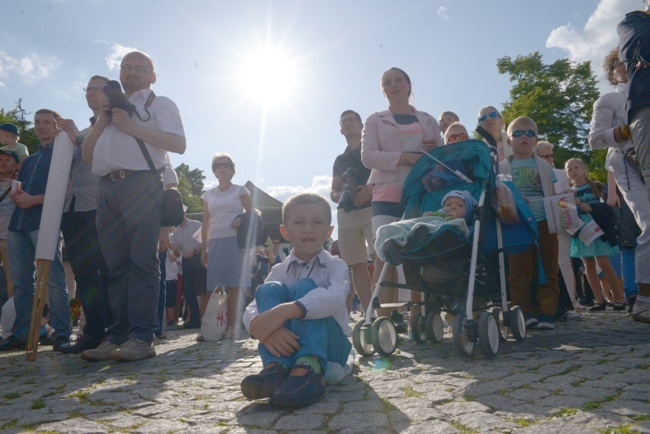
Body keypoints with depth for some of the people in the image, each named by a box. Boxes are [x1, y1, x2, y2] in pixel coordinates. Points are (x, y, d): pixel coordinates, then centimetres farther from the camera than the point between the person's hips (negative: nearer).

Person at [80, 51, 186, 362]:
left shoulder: (159, 104, 12)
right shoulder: (111, 107, 30)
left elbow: (178, 143, -6)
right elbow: (87, 154, 23)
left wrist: (131, 127, -8)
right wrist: (102, 120, 9)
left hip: (141, 184, -6)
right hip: (107, 189, 6)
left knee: (142, 260, -11)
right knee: (116, 264, 2)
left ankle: (142, 337, -11)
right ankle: (118, 335, 5)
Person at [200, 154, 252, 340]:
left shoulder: (240, 190, 6)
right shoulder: (208, 194, 15)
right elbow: (206, 224, 14)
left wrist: (242, 221, -19)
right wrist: (203, 249, 9)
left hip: (235, 241, -3)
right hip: (215, 242, 3)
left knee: (234, 285, -6)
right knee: (213, 286, -1)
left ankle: (232, 327, -1)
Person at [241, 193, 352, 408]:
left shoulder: (336, 266, -4)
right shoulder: (279, 271, 5)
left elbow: (336, 298, -30)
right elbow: (250, 312, -10)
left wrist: (286, 310, -45)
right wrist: (264, 329, -35)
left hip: (329, 345, -2)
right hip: (287, 346, 3)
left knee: (304, 287, -25)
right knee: (270, 289, -19)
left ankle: (310, 368, -42)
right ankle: (276, 367, -35)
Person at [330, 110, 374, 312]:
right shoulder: (340, 160, 26)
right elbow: (333, 191, 23)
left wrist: (371, 190, -18)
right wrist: (340, 195, -1)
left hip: (372, 208, -5)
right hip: (346, 214, 5)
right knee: (357, 265, 0)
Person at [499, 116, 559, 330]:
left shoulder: (544, 166, 15)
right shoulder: (502, 167, 9)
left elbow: (553, 196, 15)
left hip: (544, 222, 2)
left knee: (548, 269, 2)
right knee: (519, 270, -2)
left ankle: (546, 311, 7)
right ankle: (525, 311, 4)